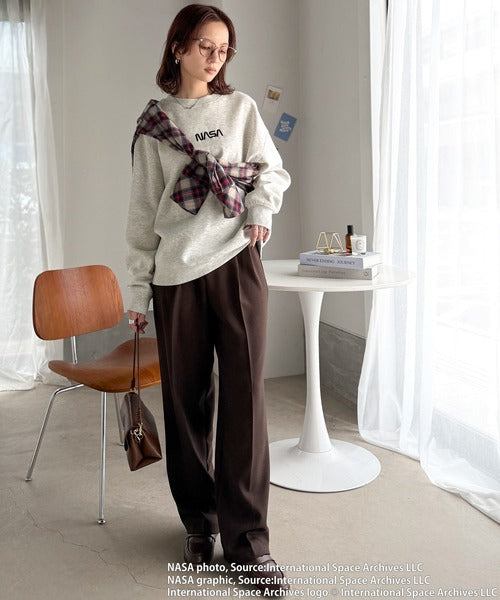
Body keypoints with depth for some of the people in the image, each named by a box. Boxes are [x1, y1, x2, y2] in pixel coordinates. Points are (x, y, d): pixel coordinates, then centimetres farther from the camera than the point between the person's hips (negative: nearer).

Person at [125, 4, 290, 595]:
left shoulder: (240, 107, 12)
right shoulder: (152, 124, 10)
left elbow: (272, 168, 9)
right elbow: (142, 210, 9)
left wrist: (262, 204, -13)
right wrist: (138, 286, 6)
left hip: (235, 262, 0)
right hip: (175, 272, 1)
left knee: (244, 396, -4)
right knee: (185, 398, 5)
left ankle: (247, 536, 5)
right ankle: (199, 520, 22)